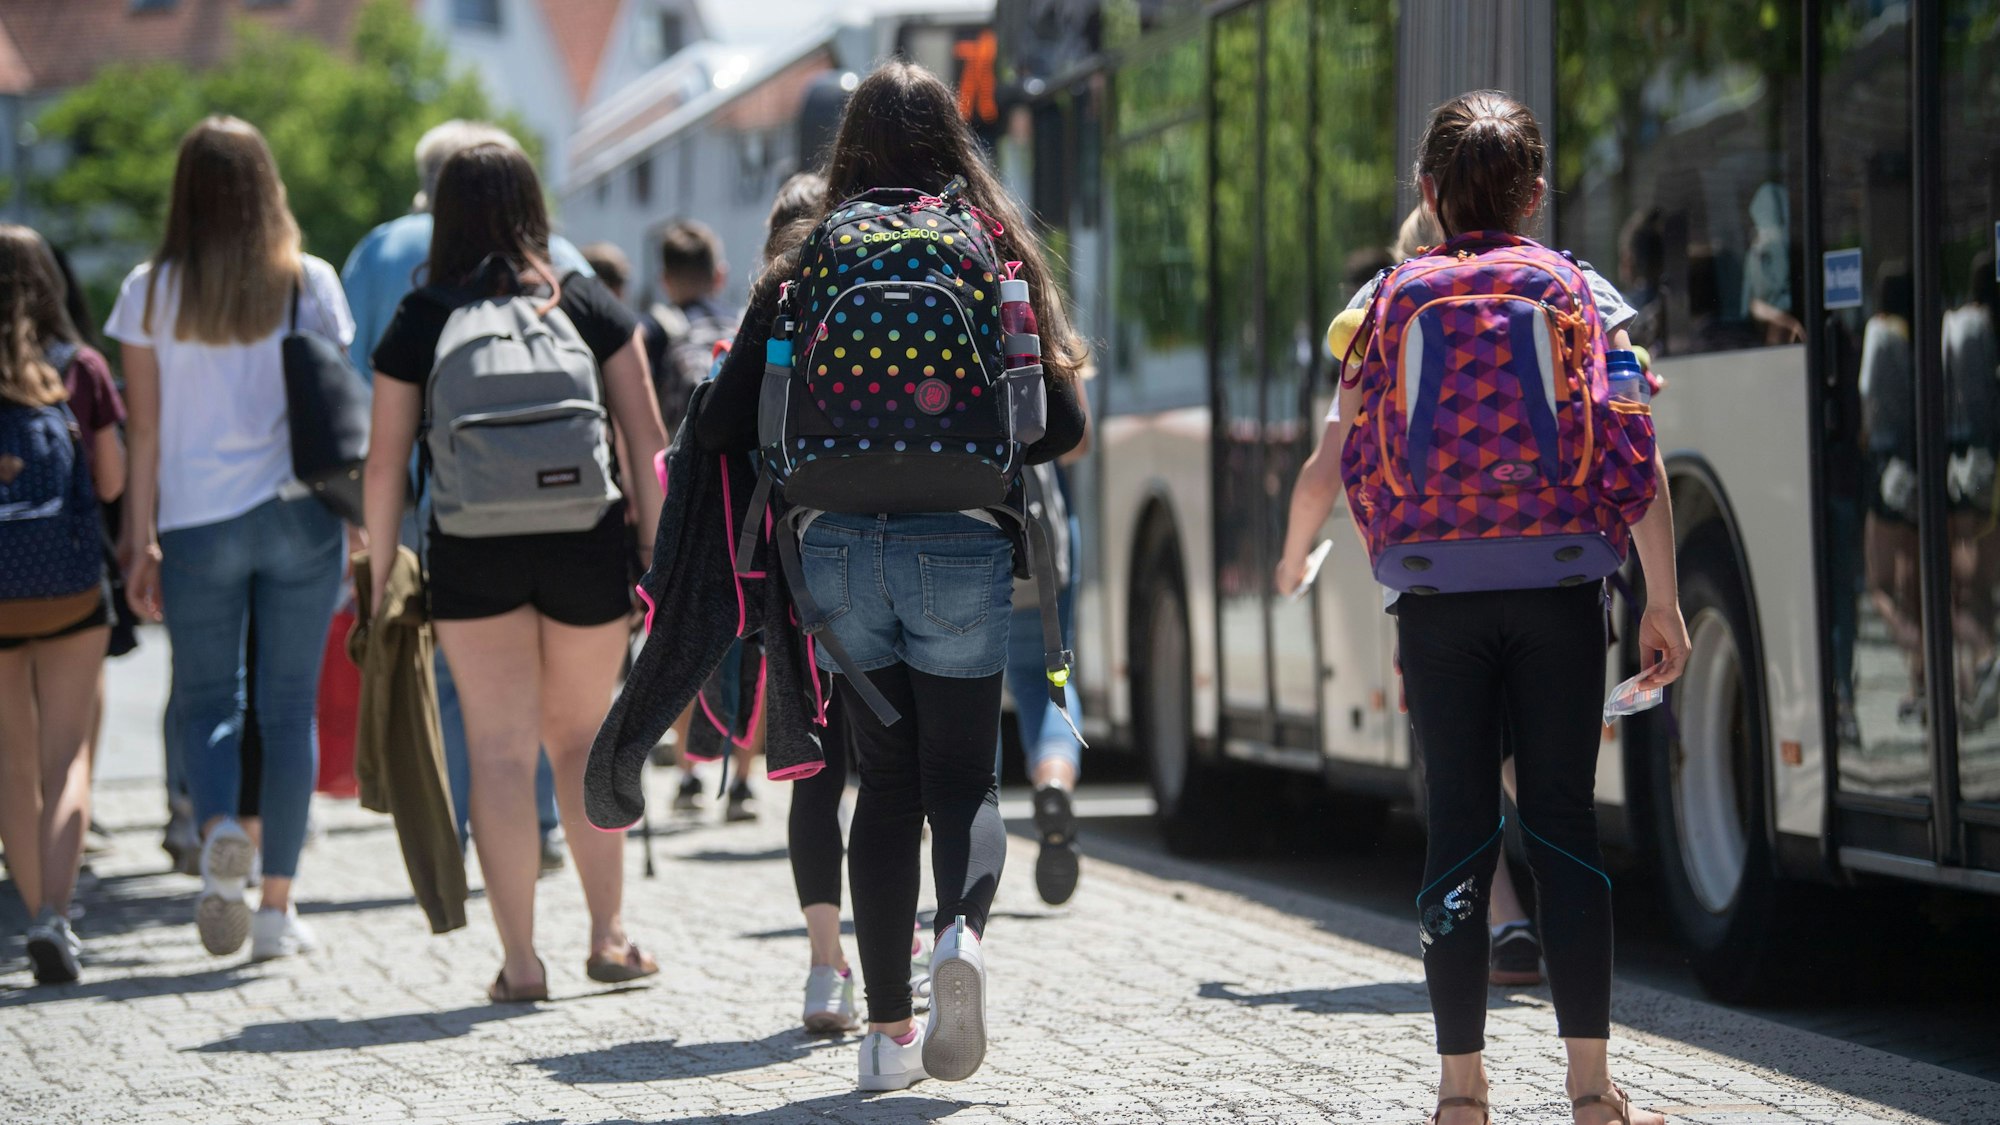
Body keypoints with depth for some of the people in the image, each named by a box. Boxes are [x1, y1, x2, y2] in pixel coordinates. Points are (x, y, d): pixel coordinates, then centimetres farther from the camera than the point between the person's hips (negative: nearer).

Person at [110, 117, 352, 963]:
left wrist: (140, 538, 4)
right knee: (289, 704, 7)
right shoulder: (310, 283, 0)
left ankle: (219, 828, -18)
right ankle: (277, 905, 8)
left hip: (197, 520, 0)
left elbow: (146, 430, 0)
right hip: (299, 512, 0)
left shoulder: (151, 291, -1)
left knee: (205, 697, 11)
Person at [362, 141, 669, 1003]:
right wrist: (660, 550, 7)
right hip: (586, 545, 1)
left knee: (499, 748, 3)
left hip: (472, 558, -1)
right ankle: (609, 935, 15)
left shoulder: (420, 323, 1)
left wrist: (379, 578, 7)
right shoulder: (588, 306, 4)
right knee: (581, 735, 17)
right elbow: (649, 440, 2)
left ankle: (520, 961, 1)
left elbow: (384, 466, 0)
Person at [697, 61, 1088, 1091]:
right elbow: (1061, 425, -2)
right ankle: (963, 927, -21)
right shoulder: (996, 256, 1)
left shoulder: (806, 270, 3)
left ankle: (888, 1029, 10)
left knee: (884, 780, 12)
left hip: (840, 548, 1)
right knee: (961, 775, 10)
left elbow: (723, 426, 1)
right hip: (960, 546, -1)